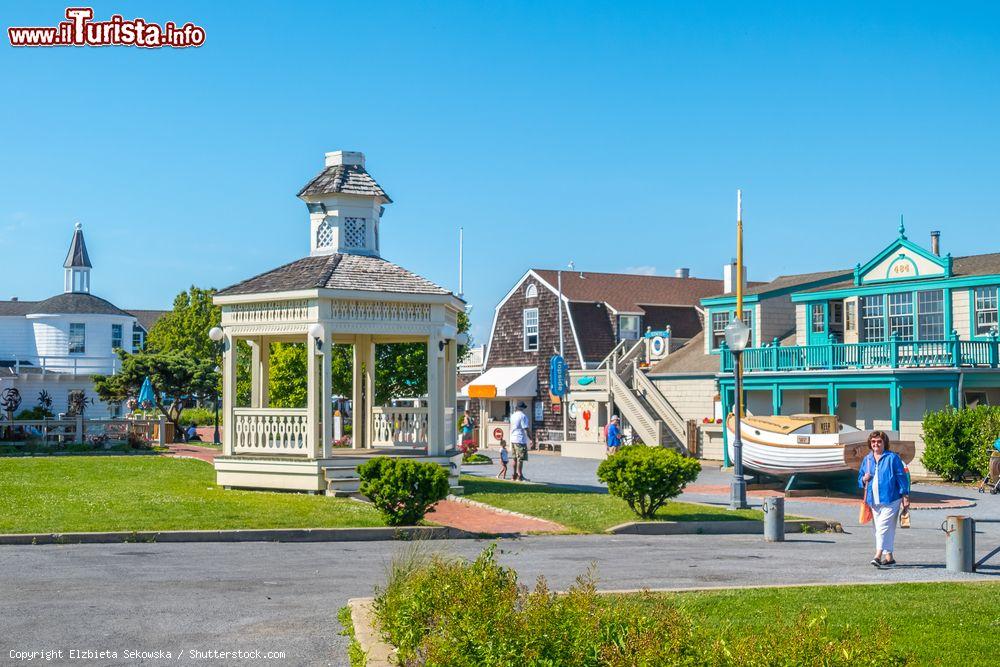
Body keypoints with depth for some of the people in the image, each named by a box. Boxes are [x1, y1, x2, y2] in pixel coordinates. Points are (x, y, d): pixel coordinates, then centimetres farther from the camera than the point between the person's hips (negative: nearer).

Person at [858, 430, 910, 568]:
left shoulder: (892, 458, -2)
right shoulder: (867, 460, 14)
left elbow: (902, 477, -2)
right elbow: (859, 480, 22)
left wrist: (905, 496, -5)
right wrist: (864, 480, -2)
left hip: (890, 499, -6)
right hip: (873, 501, 6)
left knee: (883, 526, -15)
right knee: (879, 529, 8)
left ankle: (878, 555, -20)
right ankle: (889, 556, 15)